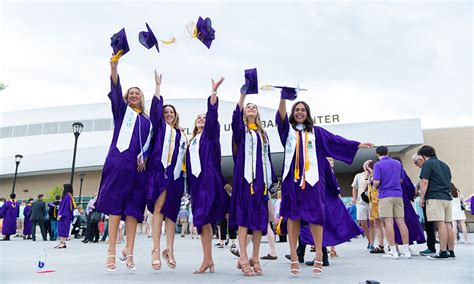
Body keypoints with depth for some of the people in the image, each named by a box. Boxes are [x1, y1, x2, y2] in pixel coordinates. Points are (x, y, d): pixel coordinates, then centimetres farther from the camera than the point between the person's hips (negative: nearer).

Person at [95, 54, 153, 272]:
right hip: (119, 161, -3)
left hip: (137, 165, 3)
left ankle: (128, 251, 1)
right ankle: (111, 251, -8)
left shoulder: (147, 121, 23)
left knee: (134, 208, -1)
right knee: (115, 204, -8)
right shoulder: (121, 110, 15)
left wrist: (144, 157, -4)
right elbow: (115, 92, -2)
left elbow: (149, 143, 16)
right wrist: (113, 68, -18)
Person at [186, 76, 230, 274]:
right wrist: (190, 187, 14)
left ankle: (207, 259, -8)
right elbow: (189, 165, 21)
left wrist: (214, 91, -16)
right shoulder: (191, 142, 24)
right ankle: (208, 259, 6)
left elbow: (212, 114, -7)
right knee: (202, 219, 3)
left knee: (204, 217, -13)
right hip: (196, 181, 6)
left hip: (209, 179, -6)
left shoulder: (210, 134, 9)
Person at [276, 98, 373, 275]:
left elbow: (335, 140, 12)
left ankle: (318, 255, 1)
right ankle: (294, 257, 1)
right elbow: (281, 115, -3)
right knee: (292, 215, -2)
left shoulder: (316, 132, 16)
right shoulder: (288, 129, 14)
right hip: (292, 178, 0)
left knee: (315, 215, -6)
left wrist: (358, 145, 4)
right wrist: (283, 96, -18)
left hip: (311, 178, 0)